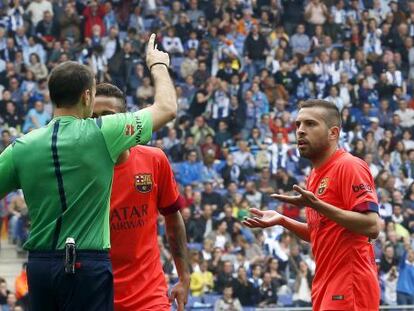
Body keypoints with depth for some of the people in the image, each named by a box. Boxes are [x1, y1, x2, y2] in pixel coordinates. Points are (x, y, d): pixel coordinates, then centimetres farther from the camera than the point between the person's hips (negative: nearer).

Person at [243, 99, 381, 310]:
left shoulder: (349, 166, -11)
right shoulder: (315, 176, 16)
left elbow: (372, 226, -21)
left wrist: (317, 205, -26)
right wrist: (282, 220, 12)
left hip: (349, 288, -9)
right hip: (325, 289, 9)